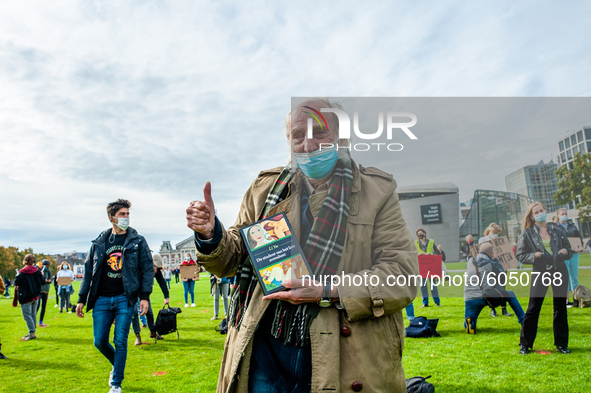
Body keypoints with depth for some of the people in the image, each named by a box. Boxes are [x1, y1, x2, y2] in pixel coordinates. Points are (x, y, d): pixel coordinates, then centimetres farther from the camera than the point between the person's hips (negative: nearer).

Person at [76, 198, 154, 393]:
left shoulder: (138, 241, 2)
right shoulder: (99, 242, 9)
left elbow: (147, 269, 1)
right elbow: (88, 271, 13)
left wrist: (145, 296, -7)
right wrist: (81, 299, 10)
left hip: (125, 298, -2)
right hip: (102, 299, 3)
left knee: (120, 342, -1)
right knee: (100, 341, 5)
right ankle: (117, 365, 34)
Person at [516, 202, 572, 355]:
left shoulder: (558, 229, 8)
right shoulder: (527, 233, 0)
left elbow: (569, 249, 15)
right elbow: (519, 255, 0)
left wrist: (565, 252, -7)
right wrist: (534, 255, -16)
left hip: (560, 271, 3)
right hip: (540, 272, -3)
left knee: (561, 308, 8)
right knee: (533, 308, -5)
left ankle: (561, 343, 22)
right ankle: (525, 344, 6)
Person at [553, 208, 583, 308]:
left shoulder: (572, 225, 13)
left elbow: (580, 238, 13)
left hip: (574, 254, 4)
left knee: (574, 276, 9)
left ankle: (576, 299, 17)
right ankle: (566, 300, 3)